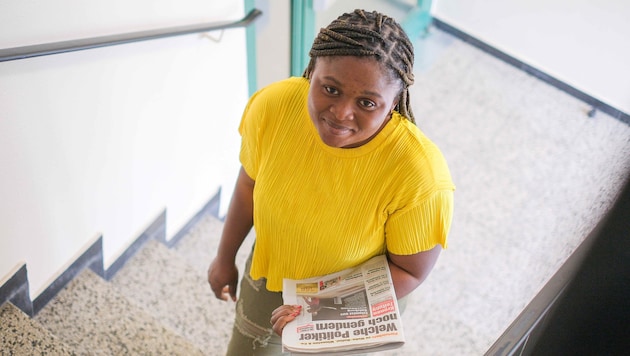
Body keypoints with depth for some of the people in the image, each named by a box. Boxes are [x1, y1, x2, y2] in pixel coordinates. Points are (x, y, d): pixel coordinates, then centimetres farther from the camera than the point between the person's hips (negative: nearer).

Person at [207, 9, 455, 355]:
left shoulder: (421, 175, -39)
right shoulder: (271, 106, -29)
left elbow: (410, 271, -21)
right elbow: (250, 183, -7)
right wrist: (225, 257, 7)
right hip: (268, 276, 3)